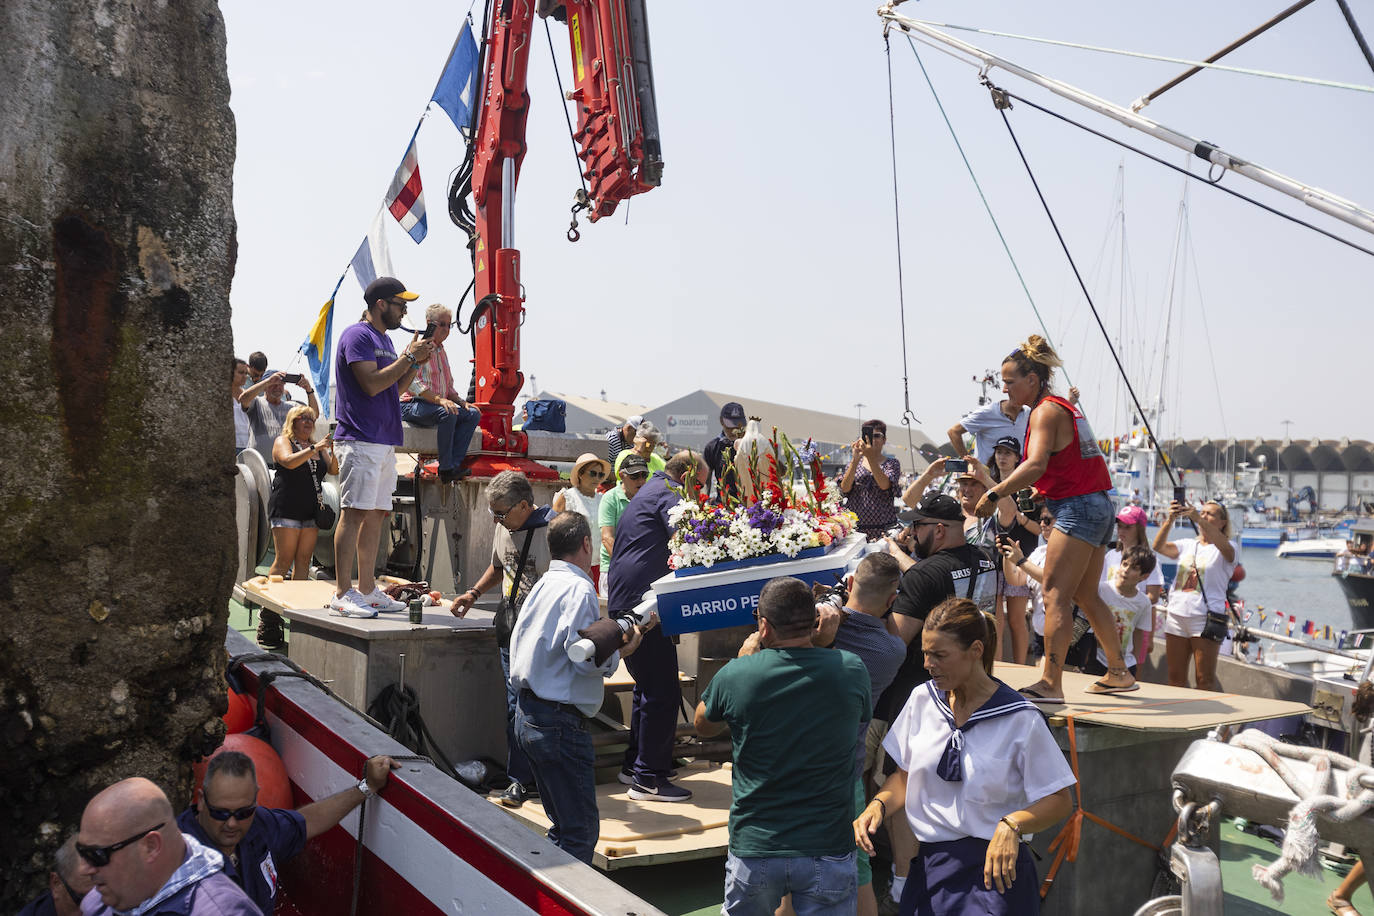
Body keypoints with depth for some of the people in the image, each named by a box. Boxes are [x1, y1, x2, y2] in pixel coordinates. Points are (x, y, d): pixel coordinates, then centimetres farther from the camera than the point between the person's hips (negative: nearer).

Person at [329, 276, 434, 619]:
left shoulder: (384, 340, 21)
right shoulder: (357, 335, -7)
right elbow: (372, 384, -18)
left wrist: (416, 362, 10)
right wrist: (409, 356, -11)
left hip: (385, 442, 9)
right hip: (360, 440, -9)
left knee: (376, 514, 9)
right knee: (354, 513, -10)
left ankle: (367, 590, 14)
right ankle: (342, 594, -8)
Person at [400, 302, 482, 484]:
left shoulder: (441, 351, 22)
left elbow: (448, 386, 27)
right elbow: (412, 382, -20)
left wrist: (462, 402, 7)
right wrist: (439, 400, -30)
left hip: (437, 405, 9)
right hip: (412, 406, -9)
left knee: (473, 414, -11)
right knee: (447, 413, -35)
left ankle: (454, 464, -21)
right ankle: (445, 469, -30)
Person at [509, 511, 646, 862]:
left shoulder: (542, 584, 12)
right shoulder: (579, 589, -15)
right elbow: (586, 659, -21)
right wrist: (619, 652, -3)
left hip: (527, 715, 10)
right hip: (560, 723, -10)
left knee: (563, 826, 18)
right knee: (582, 833, -3)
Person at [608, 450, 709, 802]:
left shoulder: (649, 491, 26)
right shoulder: (669, 492, -6)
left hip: (625, 601, 11)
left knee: (649, 687, 21)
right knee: (662, 693, -7)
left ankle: (635, 765, 28)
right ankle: (648, 778, -3)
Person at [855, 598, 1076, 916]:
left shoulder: (1021, 719, -10)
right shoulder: (923, 700, 4)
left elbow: (1059, 801, -6)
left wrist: (1012, 825, -23)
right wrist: (878, 806, -6)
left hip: (992, 868, -4)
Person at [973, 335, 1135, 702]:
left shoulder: (1045, 411, -11)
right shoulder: (1066, 407, 18)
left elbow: (1035, 465, -26)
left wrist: (994, 494, -26)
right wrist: (1043, 492, 16)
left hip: (1077, 507, -10)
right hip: (1098, 506, 10)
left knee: (1055, 595, -13)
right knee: (1085, 595, 18)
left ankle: (1050, 683, -17)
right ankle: (1119, 673, 27)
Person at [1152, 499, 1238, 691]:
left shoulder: (1227, 547, 4)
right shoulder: (1187, 544, 17)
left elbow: (1225, 548, -21)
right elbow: (1159, 547, 0)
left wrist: (1198, 519, -32)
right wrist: (1170, 520, -17)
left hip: (1206, 618, -4)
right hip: (1176, 616, 5)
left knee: (1205, 681, -5)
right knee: (1175, 678, 6)